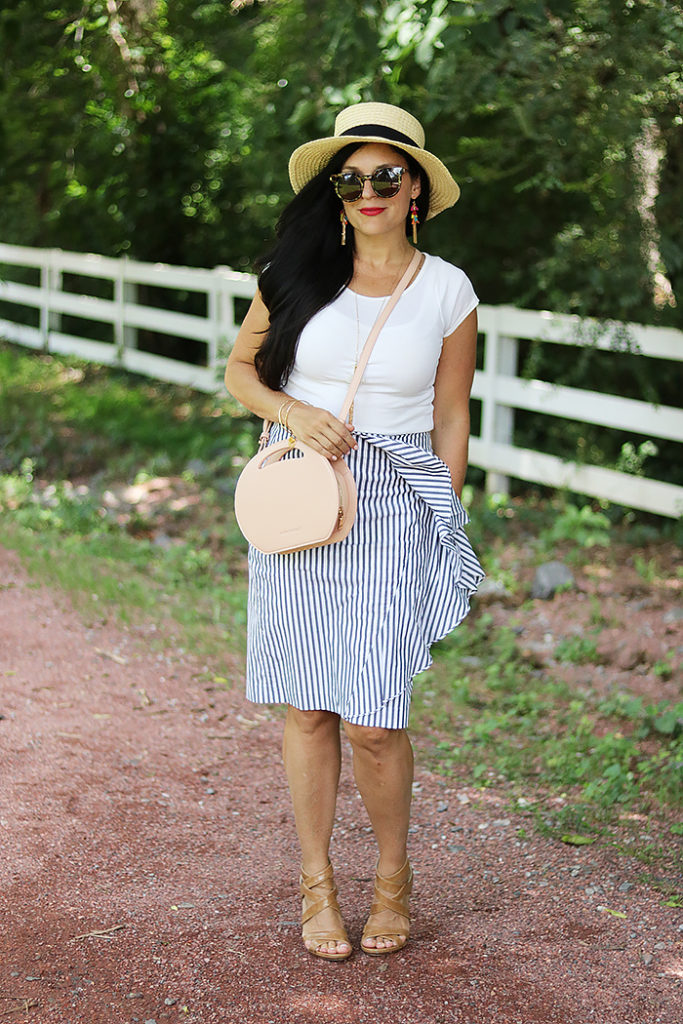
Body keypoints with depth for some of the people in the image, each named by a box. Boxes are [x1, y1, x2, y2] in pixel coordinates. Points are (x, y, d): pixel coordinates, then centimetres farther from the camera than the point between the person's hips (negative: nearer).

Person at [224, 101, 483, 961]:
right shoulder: (297, 273, 3)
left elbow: (451, 420, 6)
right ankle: (317, 885, 23)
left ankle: (393, 875, 20)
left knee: (372, 719, -6)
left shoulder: (448, 292, 2)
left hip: (394, 510, -1)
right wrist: (294, 413, -8)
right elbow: (239, 367, 12)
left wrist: (443, 528, 5)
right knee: (307, 706, 6)